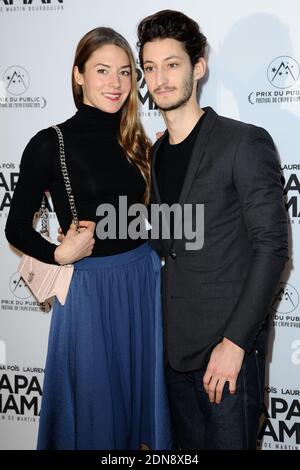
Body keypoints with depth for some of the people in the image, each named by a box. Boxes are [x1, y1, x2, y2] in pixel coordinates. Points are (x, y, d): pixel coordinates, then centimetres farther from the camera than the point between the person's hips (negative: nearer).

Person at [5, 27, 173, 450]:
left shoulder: (136, 142, 6)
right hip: (90, 287, -4)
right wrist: (59, 254, -19)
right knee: (96, 400, 10)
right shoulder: (51, 144, -9)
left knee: (144, 390, 17)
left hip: (144, 279, 5)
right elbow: (16, 228, -4)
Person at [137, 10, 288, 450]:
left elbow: (272, 245, -14)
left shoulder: (246, 142, -10)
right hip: (176, 345, 6)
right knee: (190, 443, 16)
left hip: (229, 346, -6)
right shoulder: (157, 153, 12)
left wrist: (235, 341, -18)